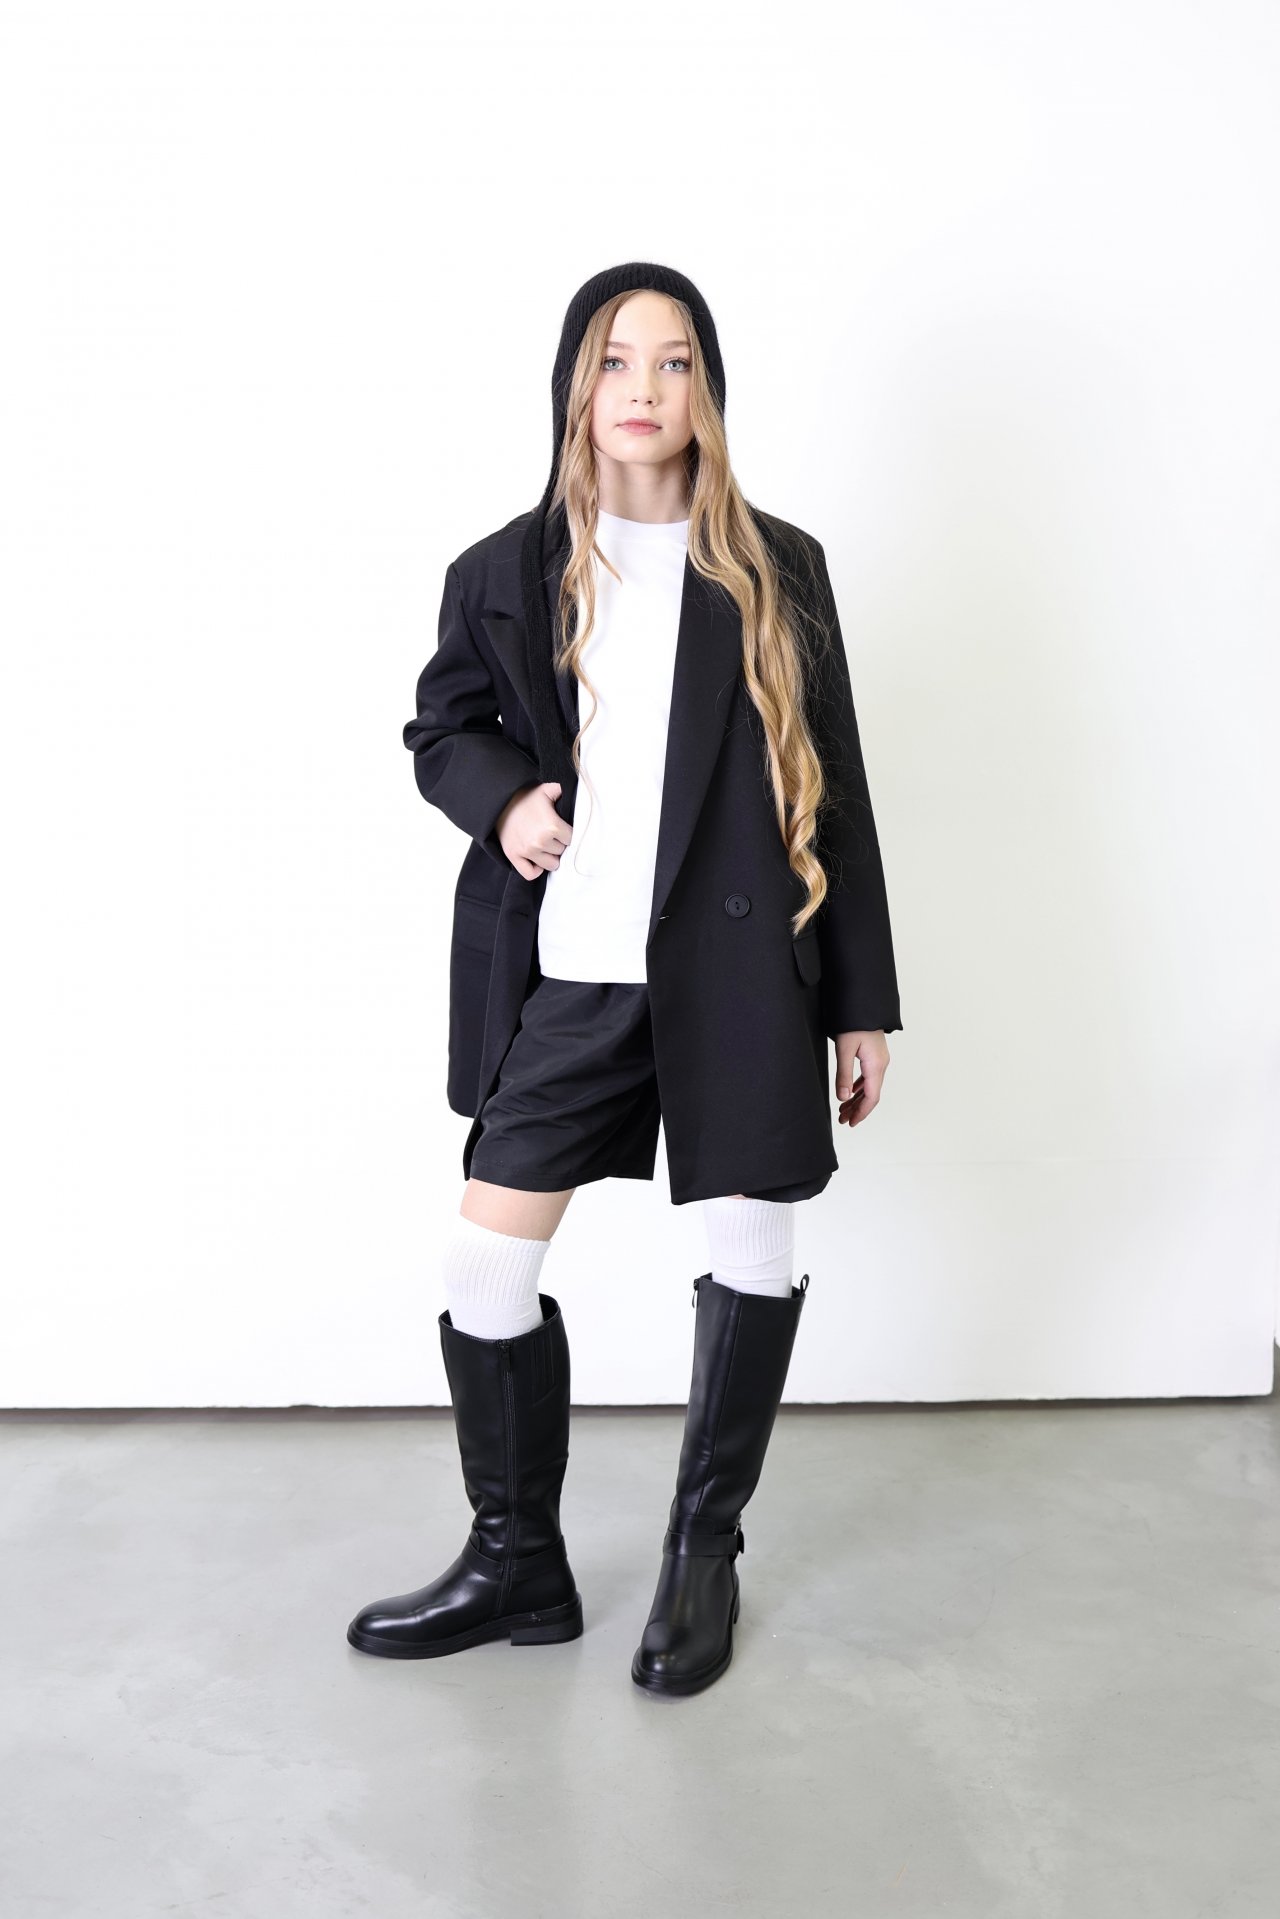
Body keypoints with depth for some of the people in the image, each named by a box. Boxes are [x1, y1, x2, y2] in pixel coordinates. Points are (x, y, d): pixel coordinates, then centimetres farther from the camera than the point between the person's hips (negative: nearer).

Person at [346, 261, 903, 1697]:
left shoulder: (778, 572, 4)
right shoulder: (505, 576, 5)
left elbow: (834, 793, 5)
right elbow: (441, 729, 18)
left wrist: (862, 1001, 4)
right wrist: (501, 801, -6)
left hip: (739, 971, 0)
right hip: (568, 974, 1)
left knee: (755, 1259, 8)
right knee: (484, 1266, 1)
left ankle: (705, 1552, 32)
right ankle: (517, 1565, 24)